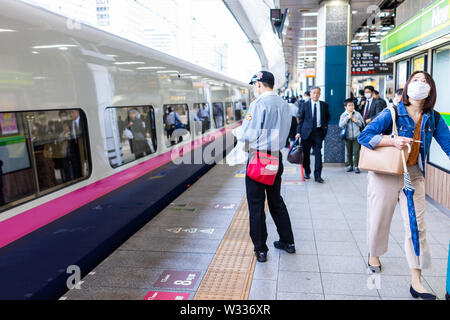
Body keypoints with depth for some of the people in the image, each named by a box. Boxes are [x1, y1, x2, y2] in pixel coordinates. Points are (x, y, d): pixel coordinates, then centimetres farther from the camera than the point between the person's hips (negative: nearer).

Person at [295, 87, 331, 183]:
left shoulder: (324, 105, 7)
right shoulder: (305, 105, 2)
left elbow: (328, 116, 23)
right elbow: (300, 119, 3)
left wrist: (325, 126, 9)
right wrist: (298, 132, -4)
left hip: (318, 132, 1)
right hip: (307, 132, 0)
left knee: (318, 154, -4)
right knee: (306, 154, 6)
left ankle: (318, 176, 0)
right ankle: (307, 172, 26)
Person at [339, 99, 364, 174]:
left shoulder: (357, 114, 3)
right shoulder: (343, 115, 1)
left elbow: (362, 124, 7)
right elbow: (341, 125, -11)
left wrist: (356, 120, -10)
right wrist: (348, 118, -15)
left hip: (356, 136, -1)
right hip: (348, 137, 1)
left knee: (356, 151, -6)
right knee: (349, 152, 10)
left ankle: (356, 166, 0)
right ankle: (350, 165, 22)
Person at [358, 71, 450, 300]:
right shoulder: (392, 113, -10)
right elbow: (363, 136, -14)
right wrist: (392, 141, -26)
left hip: (414, 175, 3)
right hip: (385, 173, -3)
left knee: (417, 225, 1)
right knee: (379, 218, 9)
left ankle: (416, 282, 9)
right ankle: (374, 254, 40)